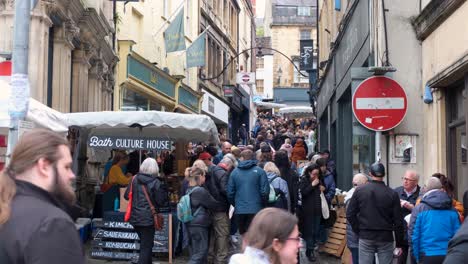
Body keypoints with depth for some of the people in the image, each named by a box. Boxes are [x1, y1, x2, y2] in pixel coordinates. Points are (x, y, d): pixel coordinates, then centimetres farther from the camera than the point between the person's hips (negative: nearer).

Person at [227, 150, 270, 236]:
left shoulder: (234, 172, 3)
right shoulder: (259, 171, -4)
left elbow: (230, 193, 3)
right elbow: (265, 191, -8)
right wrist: (262, 203, 8)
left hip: (239, 210, 2)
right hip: (255, 209, -2)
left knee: (243, 236, 14)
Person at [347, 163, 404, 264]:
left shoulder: (359, 191, -2)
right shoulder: (392, 194, -5)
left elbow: (350, 214, -1)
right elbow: (398, 221, -4)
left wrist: (358, 231, 8)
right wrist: (399, 244, 3)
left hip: (365, 237, 1)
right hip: (385, 238, -1)